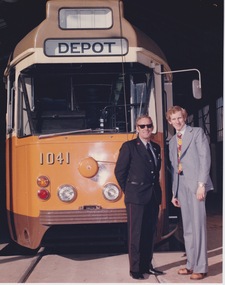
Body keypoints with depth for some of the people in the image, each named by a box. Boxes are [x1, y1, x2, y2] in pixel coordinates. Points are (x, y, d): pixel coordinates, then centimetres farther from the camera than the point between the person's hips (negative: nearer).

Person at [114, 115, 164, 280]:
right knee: (136, 234, 0)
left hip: (153, 197, 6)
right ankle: (135, 269, 7)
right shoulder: (129, 146, -5)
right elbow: (119, 171, -5)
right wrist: (128, 191, -1)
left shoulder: (156, 147, 14)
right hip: (136, 198, -6)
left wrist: (156, 189, 11)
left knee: (150, 233, 11)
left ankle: (147, 265, 22)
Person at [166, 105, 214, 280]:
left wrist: (201, 184, -15)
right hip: (181, 185, 6)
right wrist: (174, 192, 14)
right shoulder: (172, 141, 19)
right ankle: (191, 264, 17)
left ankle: (201, 268, -1)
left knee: (198, 225, -6)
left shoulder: (197, 132, 1)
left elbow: (205, 158, -7)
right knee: (187, 227, 9)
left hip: (195, 183, -6)